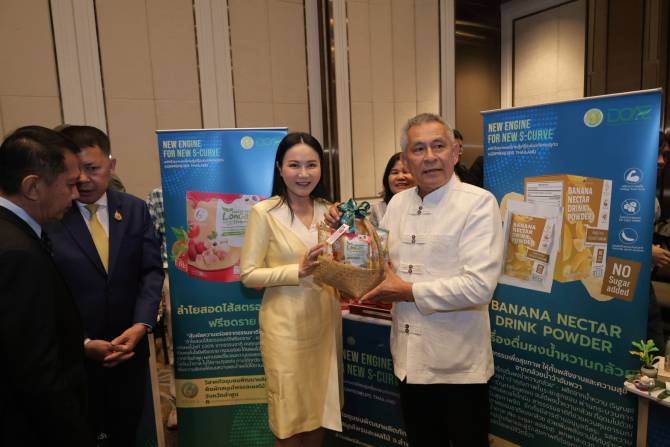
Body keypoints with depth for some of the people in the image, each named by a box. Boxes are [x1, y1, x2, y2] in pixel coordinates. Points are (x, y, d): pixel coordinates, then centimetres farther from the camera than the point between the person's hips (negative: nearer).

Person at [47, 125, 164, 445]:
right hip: (73, 354, -3)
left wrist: (140, 325, -14)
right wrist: (82, 342, -15)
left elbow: (152, 271, -2)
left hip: (129, 346, 3)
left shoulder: (135, 209, 1)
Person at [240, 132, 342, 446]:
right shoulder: (264, 212, -10)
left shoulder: (328, 210, 6)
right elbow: (248, 275, -11)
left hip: (325, 319, 5)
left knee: (319, 409, 18)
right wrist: (298, 271, -21)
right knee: (291, 415, 10)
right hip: (286, 325, -5)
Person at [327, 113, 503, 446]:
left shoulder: (478, 203, -15)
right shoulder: (398, 203, 4)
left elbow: (479, 287, -24)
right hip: (410, 357, 6)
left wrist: (408, 291, -18)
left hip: (458, 363, -6)